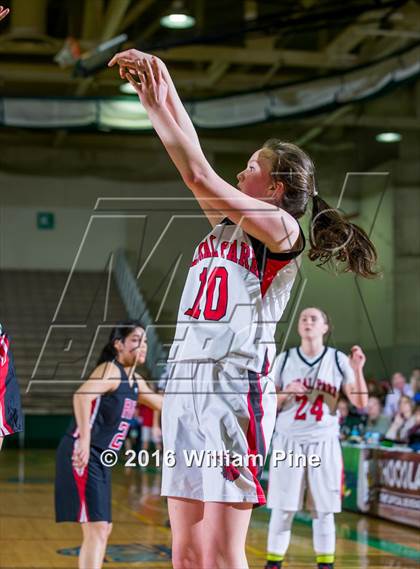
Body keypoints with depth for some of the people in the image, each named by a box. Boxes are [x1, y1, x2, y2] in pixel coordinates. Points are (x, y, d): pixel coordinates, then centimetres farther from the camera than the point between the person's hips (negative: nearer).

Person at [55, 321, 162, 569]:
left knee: (104, 529, 18)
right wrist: (84, 440, -42)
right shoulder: (110, 370, -14)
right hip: (82, 455, -10)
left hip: (101, 459, 10)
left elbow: (160, 402, 32)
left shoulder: (135, 381, 14)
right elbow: (81, 395, -33)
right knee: (97, 530, -15)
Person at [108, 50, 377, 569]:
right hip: (186, 385, 8)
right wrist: (163, 87, 12)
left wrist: (157, 107, -3)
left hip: (234, 387, -8)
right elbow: (195, 170, 17)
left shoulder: (282, 229, -2)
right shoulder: (226, 229, 20)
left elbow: (199, 177, -9)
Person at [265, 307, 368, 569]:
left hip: (324, 443, 0)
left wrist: (357, 370, -16)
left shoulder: (338, 360, 1)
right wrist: (286, 393, -14)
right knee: (282, 509, 0)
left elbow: (361, 403, -3)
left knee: (323, 510, 3)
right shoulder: (285, 359, 4)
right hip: (288, 442, 0)